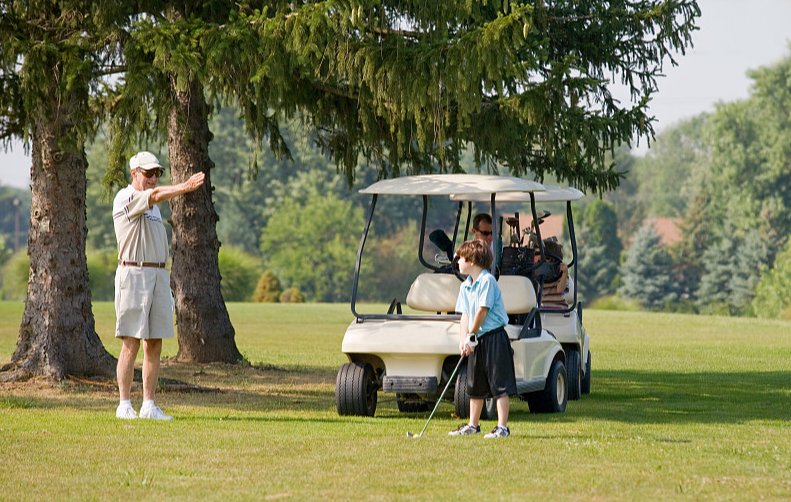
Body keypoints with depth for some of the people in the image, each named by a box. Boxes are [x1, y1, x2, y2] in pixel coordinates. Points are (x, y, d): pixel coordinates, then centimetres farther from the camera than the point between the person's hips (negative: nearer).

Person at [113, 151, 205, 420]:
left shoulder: (152, 206, 19)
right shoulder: (125, 198, -8)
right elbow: (155, 195, -28)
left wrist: (165, 286, 17)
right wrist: (184, 187, -45)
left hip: (159, 275, 8)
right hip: (133, 274, -8)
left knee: (155, 345, 4)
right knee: (131, 345, -7)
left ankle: (149, 406, 7)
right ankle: (125, 405, -3)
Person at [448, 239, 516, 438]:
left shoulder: (487, 281, -14)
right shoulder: (465, 286, 11)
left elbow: (482, 310, -16)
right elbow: (465, 315, 8)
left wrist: (471, 336, -12)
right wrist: (462, 340, -4)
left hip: (494, 336, -9)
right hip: (476, 340, 9)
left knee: (499, 385, -7)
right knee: (475, 385, 16)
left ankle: (502, 427, -8)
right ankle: (472, 425, 26)